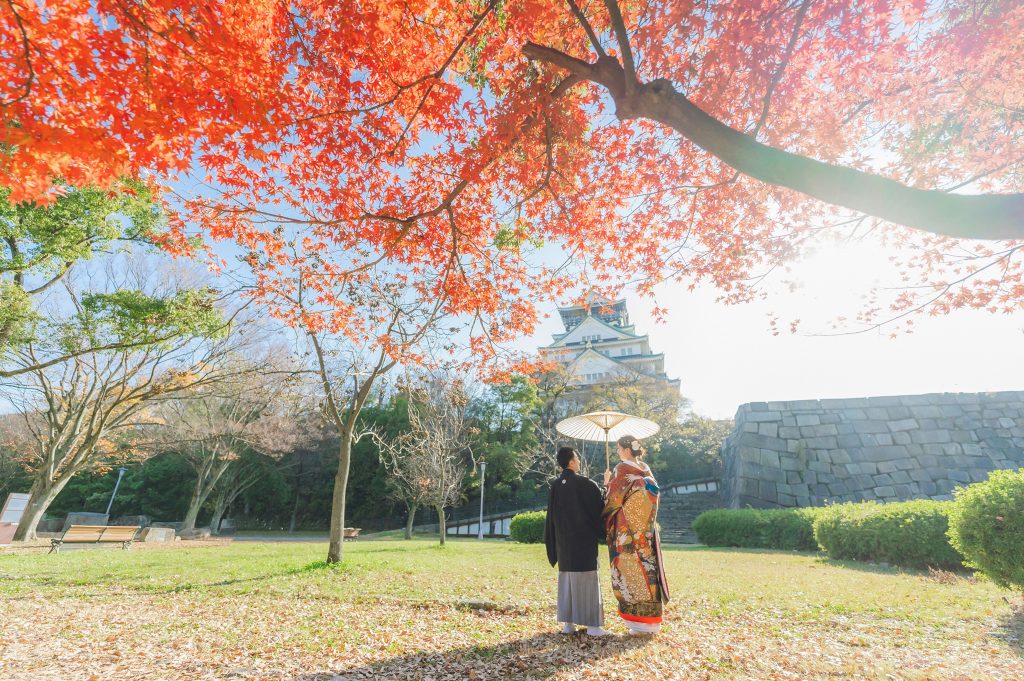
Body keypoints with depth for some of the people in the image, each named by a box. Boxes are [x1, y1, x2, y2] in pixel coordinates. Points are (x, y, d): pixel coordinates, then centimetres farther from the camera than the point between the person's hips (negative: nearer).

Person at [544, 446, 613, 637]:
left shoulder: (555, 485, 1)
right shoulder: (586, 484, -15)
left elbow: (551, 516, 7)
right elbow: (599, 508, -6)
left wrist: (553, 544, 16)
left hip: (563, 541, 5)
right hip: (584, 540, -5)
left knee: (566, 578, 13)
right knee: (587, 579, 3)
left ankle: (568, 623, 17)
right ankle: (592, 624, 8)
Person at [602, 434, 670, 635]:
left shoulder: (622, 469, -14)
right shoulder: (645, 469, 8)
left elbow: (614, 499, -10)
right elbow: (650, 496, 15)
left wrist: (607, 482, 6)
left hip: (630, 531, -7)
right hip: (646, 529, 7)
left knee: (633, 570, 1)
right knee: (647, 566, 12)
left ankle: (641, 622, 8)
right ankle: (650, 619, 20)